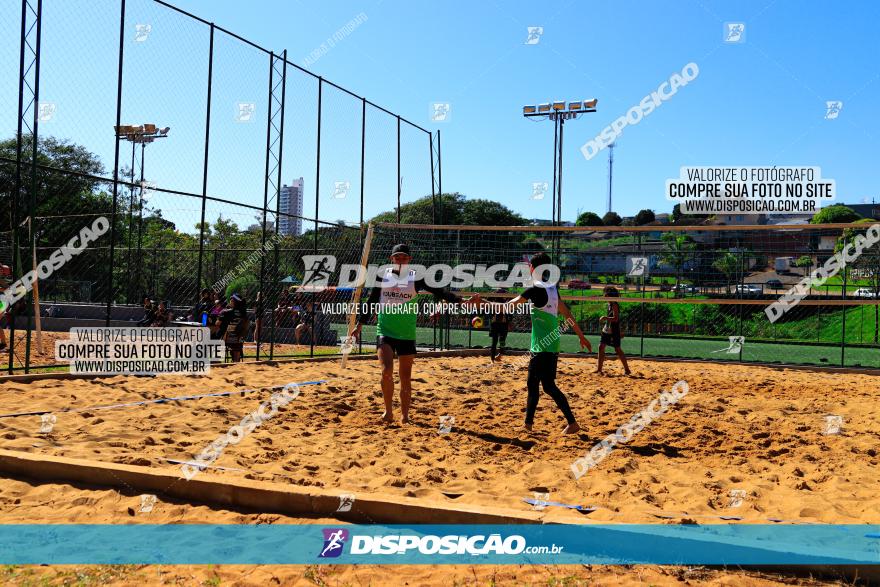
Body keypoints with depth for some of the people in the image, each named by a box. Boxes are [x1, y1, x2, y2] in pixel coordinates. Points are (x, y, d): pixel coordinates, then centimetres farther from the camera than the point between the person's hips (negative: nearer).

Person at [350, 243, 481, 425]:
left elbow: (439, 292, -8)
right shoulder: (383, 276, 4)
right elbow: (371, 302, 11)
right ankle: (388, 411, 0)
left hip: (407, 335, 0)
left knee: (406, 377, 4)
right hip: (385, 332, 0)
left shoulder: (416, 278, 0)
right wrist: (359, 325, 12)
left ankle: (404, 416, 18)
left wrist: (462, 301, -21)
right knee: (387, 371, -18)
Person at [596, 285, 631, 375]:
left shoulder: (614, 305, -16)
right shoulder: (609, 304, 11)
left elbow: (615, 319, -24)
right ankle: (599, 368, 9)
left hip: (614, 331, -9)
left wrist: (605, 317, -29)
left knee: (617, 349, -3)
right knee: (601, 347, 4)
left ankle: (627, 369, 7)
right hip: (607, 330, 9)